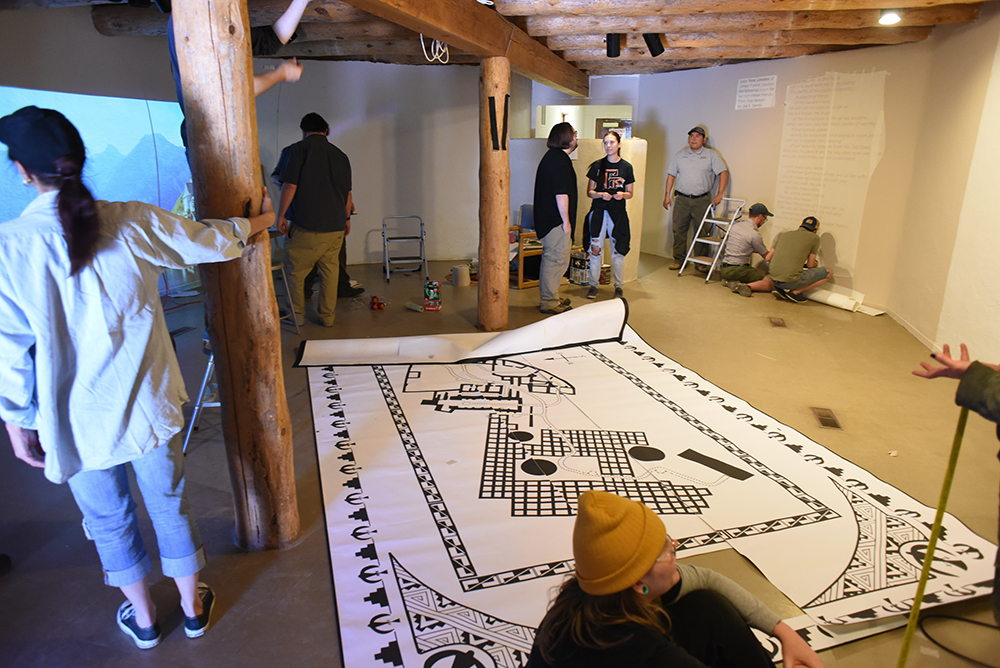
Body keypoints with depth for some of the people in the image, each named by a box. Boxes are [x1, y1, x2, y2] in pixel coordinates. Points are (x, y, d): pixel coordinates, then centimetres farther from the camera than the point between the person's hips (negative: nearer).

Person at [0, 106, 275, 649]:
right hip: (150, 407, 1)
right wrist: (259, 221, 24)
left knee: (109, 522, 20)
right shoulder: (134, 222, -12)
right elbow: (212, 242, 4)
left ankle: (144, 620, 40)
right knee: (170, 506, 19)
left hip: (78, 422, -1)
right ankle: (192, 608, 38)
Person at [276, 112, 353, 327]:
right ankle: (327, 316, 18)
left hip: (309, 225, -5)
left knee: (296, 270, 9)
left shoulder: (302, 148, -4)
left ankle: (296, 315, 16)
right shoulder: (340, 155, 11)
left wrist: (281, 215, 0)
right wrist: (346, 217, 30)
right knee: (330, 269, 13)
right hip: (336, 224, 5)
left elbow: (290, 185, -9)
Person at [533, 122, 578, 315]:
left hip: (546, 218, 11)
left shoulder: (551, 156, 15)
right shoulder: (561, 160, -17)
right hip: (556, 220, -10)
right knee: (556, 260, -4)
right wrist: (566, 221, -16)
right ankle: (549, 302, 2)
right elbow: (561, 194, -22)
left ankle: (550, 298, 26)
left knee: (551, 259, 17)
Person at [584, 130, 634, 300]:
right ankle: (593, 285, 11)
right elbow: (589, 192, 6)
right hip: (598, 211, 0)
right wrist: (600, 194, -14)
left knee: (618, 251, 0)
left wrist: (622, 195, -13)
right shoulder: (597, 165, 4)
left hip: (618, 213, 0)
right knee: (595, 249, -1)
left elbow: (630, 194, 9)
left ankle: (618, 286, 13)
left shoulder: (626, 167, 4)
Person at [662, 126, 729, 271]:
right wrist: (667, 195, 6)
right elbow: (671, 175, 13)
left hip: (702, 200, -2)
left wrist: (719, 194, -7)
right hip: (682, 199, 2)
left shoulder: (711, 155, 5)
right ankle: (678, 260, 11)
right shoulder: (680, 155, 12)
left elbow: (723, 172, 2)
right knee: (679, 230, 1)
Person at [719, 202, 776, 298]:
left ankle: (730, 281, 5)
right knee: (771, 283, -7)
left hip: (723, 269, 8)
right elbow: (766, 257, 2)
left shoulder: (736, 224, 10)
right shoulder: (754, 234, -11)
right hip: (737, 270, -8)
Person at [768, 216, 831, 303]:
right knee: (828, 273, 11)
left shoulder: (783, 234, 17)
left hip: (773, 279, 5)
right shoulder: (814, 238, 6)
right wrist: (815, 263, 34)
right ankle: (795, 291, 0)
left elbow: (767, 258, 18)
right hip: (791, 281, -5)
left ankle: (780, 289, 11)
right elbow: (810, 265, 8)